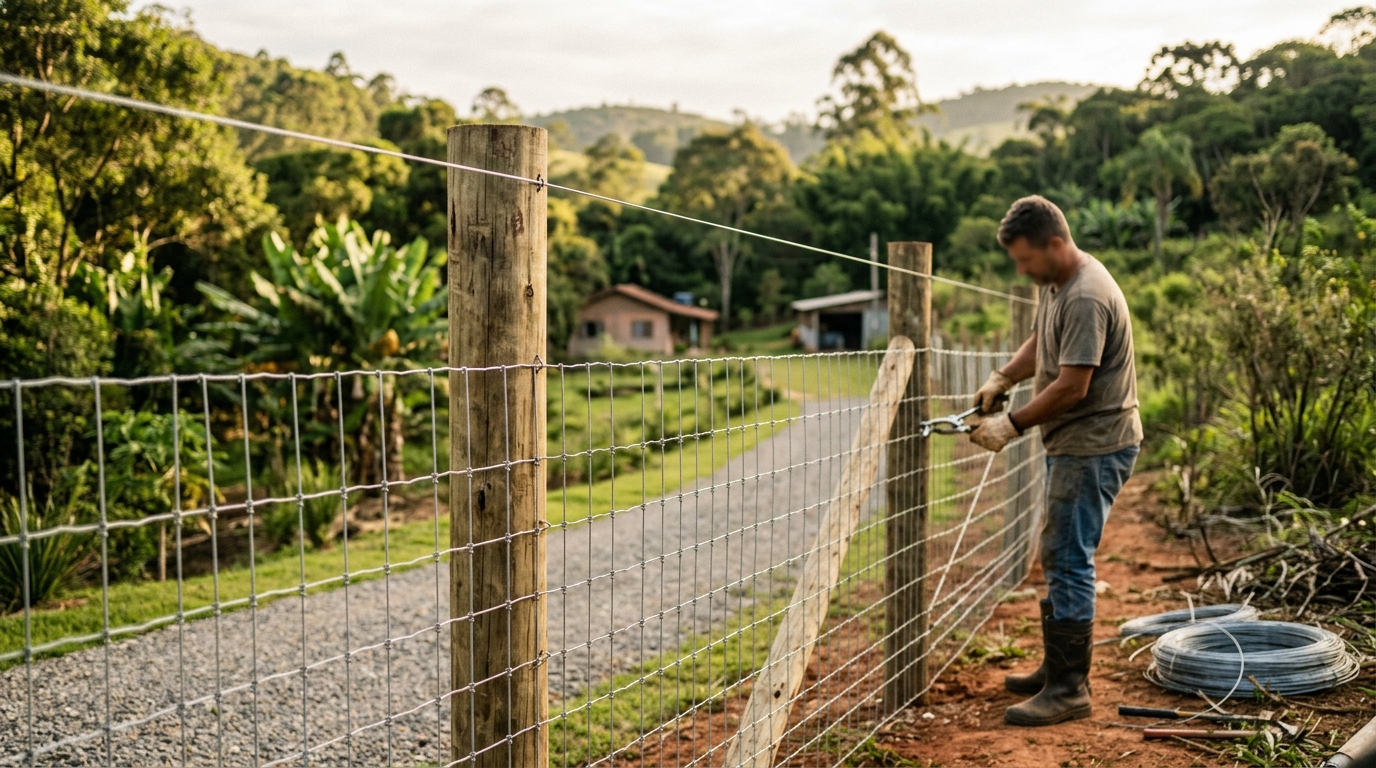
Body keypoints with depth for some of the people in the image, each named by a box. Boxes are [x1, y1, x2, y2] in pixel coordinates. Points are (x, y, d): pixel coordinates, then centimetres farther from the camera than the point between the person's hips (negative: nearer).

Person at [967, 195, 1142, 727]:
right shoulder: (1053, 280, 9)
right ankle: (1058, 668, 29)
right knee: (1058, 557, 17)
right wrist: (1000, 380, 8)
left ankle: (1069, 689, -1)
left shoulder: (1087, 299, -23)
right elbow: (1038, 342, 24)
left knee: (1067, 560, -8)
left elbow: (1072, 386, -26)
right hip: (1070, 443, 11)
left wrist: (1013, 425, -18)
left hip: (1094, 446, -11)